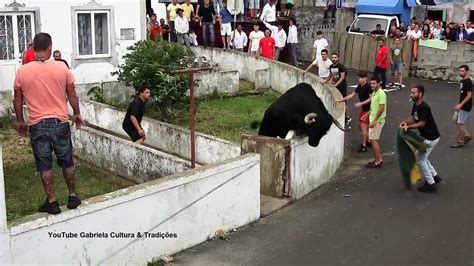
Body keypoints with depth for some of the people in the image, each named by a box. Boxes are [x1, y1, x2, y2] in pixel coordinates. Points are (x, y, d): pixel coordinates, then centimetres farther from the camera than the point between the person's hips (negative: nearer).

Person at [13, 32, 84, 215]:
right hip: (60, 122, 0)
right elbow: (72, 95, 2)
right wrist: (77, 114, 16)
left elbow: (18, 100, 4)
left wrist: (20, 121, 17)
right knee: (67, 162, 15)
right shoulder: (61, 67, -6)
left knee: (45, 165, 10)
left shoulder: (22, 71, -5)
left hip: (37, 125, 0)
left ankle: (52, 202, 16)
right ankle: (72, 197, 23)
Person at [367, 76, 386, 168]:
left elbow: (381, 108, -24)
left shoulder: (381, 94, -19)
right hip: (373, 119, 10)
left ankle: (377, 161, 0)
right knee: (375, 139, 15)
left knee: (373, 140, -7)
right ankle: (379, 159, 23)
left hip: (377, 120, -10)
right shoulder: (374, 93, 10)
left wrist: (375, 121, -25)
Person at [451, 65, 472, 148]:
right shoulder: (463, 81, 8)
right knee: (456, 119, 17)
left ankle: (460, 142, 11)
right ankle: (467, 135, 26)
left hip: (465, 107, -10)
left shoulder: (468, 82, -20)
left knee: (460, 123, -1)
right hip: (461, 105, 10)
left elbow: (469, 95, -23)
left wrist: (460, 105, -26)